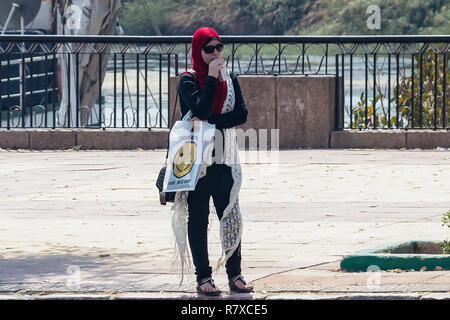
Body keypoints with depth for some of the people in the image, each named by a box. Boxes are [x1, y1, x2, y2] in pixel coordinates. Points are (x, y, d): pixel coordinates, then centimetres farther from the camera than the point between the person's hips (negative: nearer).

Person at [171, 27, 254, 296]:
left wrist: (209, 121, -14)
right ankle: (204, 277, 6)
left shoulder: (230, 79, 10)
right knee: (198, 219, 2)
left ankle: (235, 275, 6)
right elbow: (201, 109, -18)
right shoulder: (188, 80, -3)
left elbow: (242, 114, -2)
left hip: (224, 159, 3)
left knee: (232, 218, -1)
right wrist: (212, 77, -16)